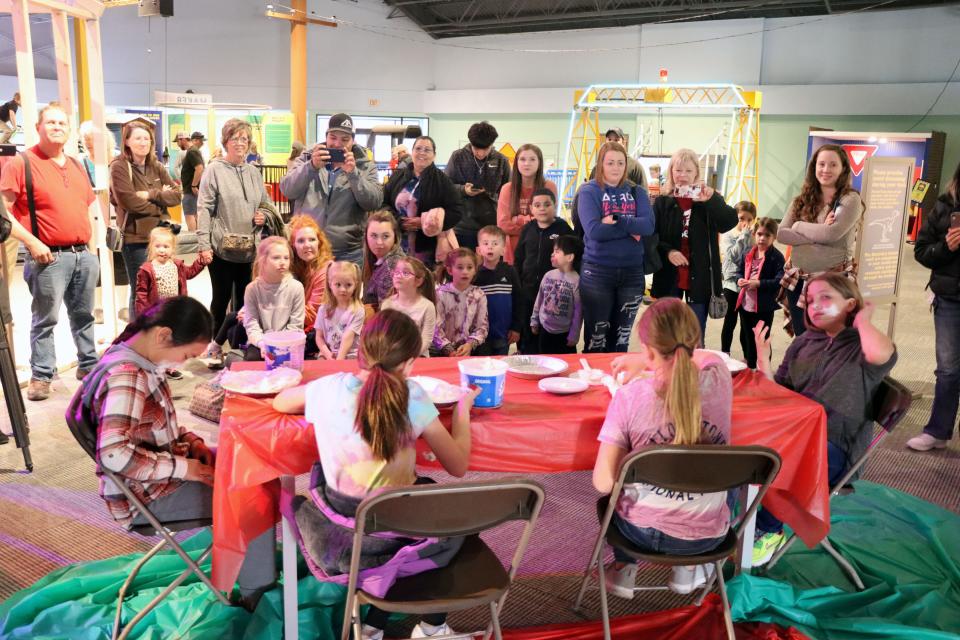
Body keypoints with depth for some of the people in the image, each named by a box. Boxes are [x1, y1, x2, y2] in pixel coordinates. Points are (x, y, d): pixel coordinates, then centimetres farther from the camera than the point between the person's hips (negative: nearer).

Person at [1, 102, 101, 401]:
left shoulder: (76, 165, 14)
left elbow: (92, 201, 26)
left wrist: (91, 233, 13)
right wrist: (32, 243, -17)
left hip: (84, 254, 6)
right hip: (49, 257, -6)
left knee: (83, 315, 16)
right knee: (45, 320, 0)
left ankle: (88, 365, 28)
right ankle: (41, 375, 11)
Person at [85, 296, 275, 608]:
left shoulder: (141, 362, 2)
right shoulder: (126, 377, -27)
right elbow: (114, 454, -35)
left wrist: (192, 442, 0)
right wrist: (182, 467, -26)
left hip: (163, 473, 9)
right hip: (148, 495, -9)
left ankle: (259, 553, 22)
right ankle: (258, 591, 4)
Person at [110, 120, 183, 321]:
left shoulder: (157, 167, 12)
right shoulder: (119, 167, -7)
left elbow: (176, 195, 2)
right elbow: (130, 202, -17)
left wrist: (151, 194, -13)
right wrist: (161, 198, -6)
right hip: (135, 238, -6)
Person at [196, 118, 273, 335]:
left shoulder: (253, 172, 11)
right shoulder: (214, 170, -5)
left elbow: (266, 204, 22)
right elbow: (204, 209, -9)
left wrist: (264, 216, -2)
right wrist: (204, 245, -14)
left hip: (250, 249, 5)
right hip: (222, 248, -5)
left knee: (246, 299, 12)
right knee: (221, 297, 5)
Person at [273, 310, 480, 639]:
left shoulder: (330, 388, -9)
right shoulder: (412, 396, -13)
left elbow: (279, 402, 13)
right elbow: (458, 467, -4)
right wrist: (462, 408, 9)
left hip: (337, 541, 1)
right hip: (397, 539, -1)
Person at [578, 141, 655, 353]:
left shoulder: (637, 193, 9)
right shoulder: (589, 191, -2)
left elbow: (648, 226, -8)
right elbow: (594, 231, -17)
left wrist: (616, 220, -17)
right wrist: (631, 228, -11)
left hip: (632, 272, 4)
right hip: (597, 272, -3)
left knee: (621, 341, 14)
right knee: (595, 341, 3)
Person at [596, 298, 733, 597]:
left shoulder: (630, 396, -23)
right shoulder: (719, 379, -16)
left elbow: (604, 482, -20)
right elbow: (706, 356, 12)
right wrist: (644, 361, 15)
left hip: (644, 532, -1)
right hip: (708, 535, 2)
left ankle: (624, 569, 35)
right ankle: (687, 570, 38)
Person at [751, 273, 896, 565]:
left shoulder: (862, 347, -2)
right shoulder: (803, 343, 15)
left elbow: (882, 355, -30)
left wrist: (862, 320, -11)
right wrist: (763, 361, -2)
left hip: (833, 446, -5)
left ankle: (769, 530, -7)